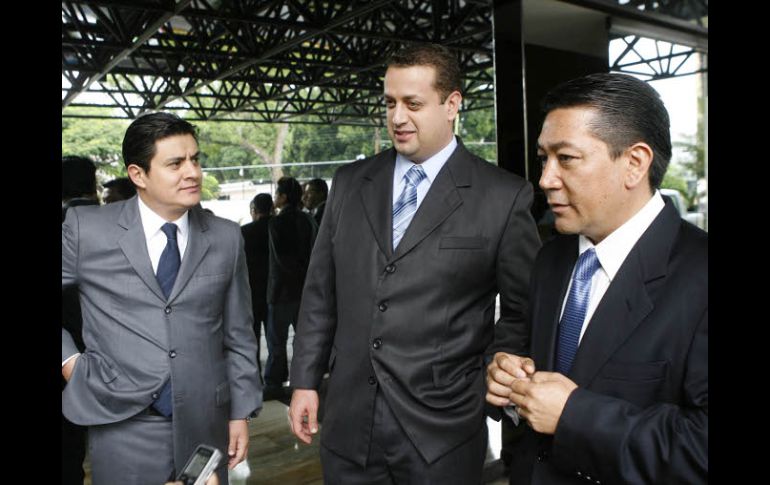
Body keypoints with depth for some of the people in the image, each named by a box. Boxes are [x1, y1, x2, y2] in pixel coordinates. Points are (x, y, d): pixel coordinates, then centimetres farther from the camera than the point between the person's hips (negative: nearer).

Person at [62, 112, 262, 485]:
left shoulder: (226, 237, 1)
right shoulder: (87, 229, -4)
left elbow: (238, 335, 5)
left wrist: (241, 412, 4)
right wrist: (67, 358, -1)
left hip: (206, 426, 2)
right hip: (122, 426, -1)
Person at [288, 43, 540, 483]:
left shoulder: (504, 196, -7)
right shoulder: (348, 183, 5)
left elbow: (523, 312, 0)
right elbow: (320, 293, 7)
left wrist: (485, 381, -4)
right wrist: (305, 381, 7)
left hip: (441, 431, -3)